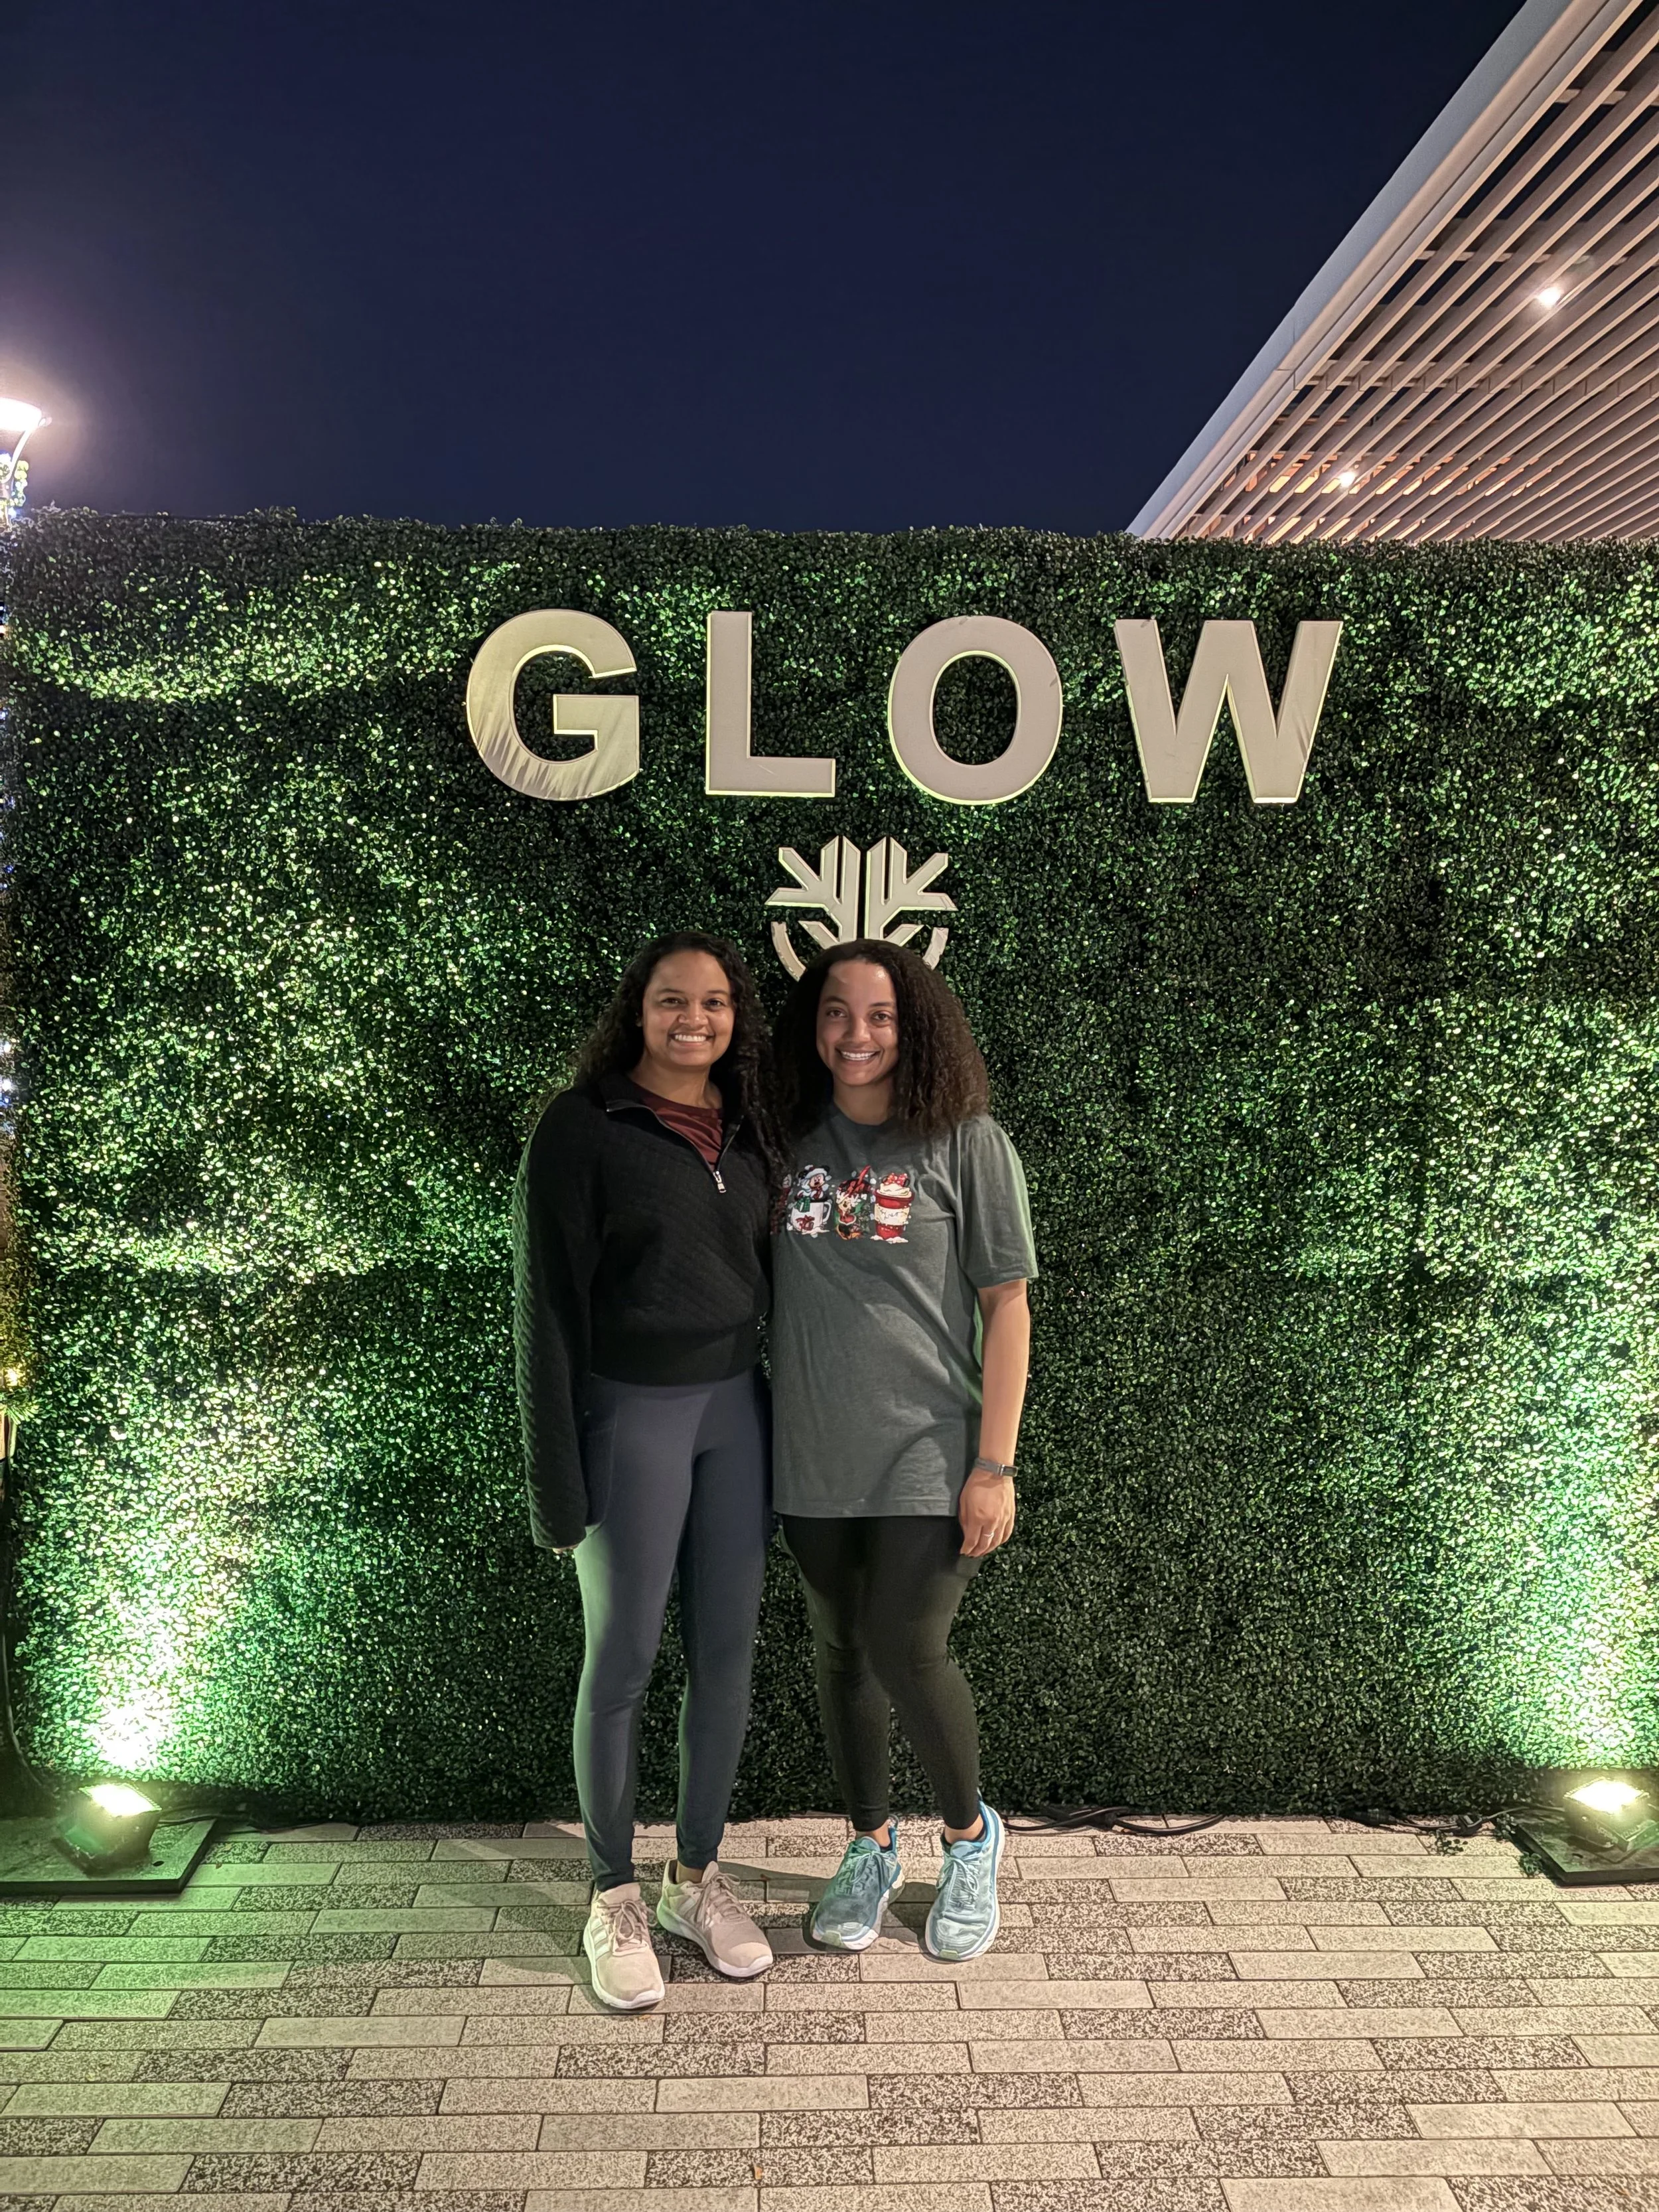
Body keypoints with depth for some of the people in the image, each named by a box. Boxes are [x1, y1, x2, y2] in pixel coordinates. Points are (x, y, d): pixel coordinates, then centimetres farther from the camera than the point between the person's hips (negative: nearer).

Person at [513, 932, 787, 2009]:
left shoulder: (749, 1131, 8)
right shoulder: (583, 1128, -8)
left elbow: (771, 1275, 12)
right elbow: (545, 1303, -9)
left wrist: (789, 1427, 7)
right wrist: (555, 1478, -12)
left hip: (738, 1410, 5)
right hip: (631, 1415, -5)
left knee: (728, 1656, 11)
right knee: (622, 1661, 6)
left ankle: (698, 1876, 30)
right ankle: (615, 1895, 25)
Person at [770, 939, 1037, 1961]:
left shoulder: (966, 1142, -7)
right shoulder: (790, 1142, 3)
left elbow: (1006, 1305, -6)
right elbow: (761, 1289, 11)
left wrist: (995, 1465, -10)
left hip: (926, 1455, -4)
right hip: (814, 1456, 4)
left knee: (907, 1655, -5)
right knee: (841, 1655, 13)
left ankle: (971, 1835, 25)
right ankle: (871, 1845, 36)